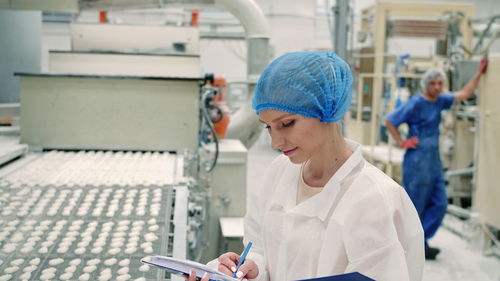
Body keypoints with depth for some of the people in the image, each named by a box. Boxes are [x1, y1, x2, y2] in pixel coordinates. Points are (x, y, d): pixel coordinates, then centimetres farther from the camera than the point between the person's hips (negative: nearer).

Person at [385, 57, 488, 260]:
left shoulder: (440, 101, 9)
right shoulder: (416, 103, -12)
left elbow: (464, 94, 18)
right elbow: (389, 120, -11)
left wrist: (479, 73, 13)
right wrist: (401, 142, -10)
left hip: (434, 160, 8)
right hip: (417, 160, -8)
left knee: (439, 204, 6)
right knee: (415, 205, 0)